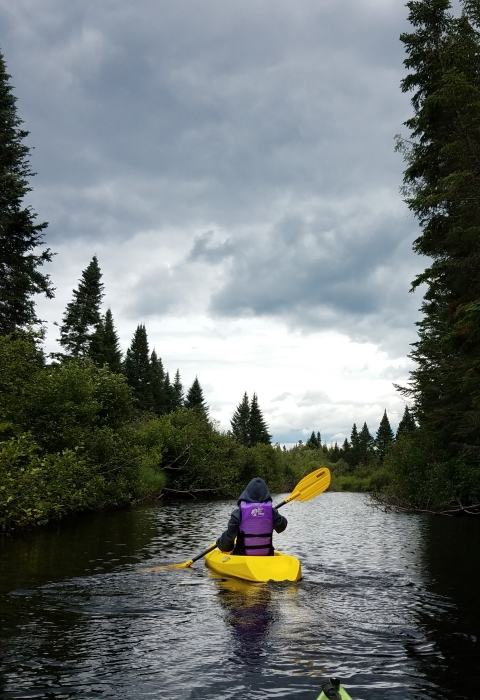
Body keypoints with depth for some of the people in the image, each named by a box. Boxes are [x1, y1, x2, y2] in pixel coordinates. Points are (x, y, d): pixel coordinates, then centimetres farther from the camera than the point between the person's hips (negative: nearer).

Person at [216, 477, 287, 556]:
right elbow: (281, 527, 10)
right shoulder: (271, 511, -8)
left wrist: (221, 544, 7)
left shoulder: (238, 513, -15)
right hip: (266, 557, 3)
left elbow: (229, 535, -14)